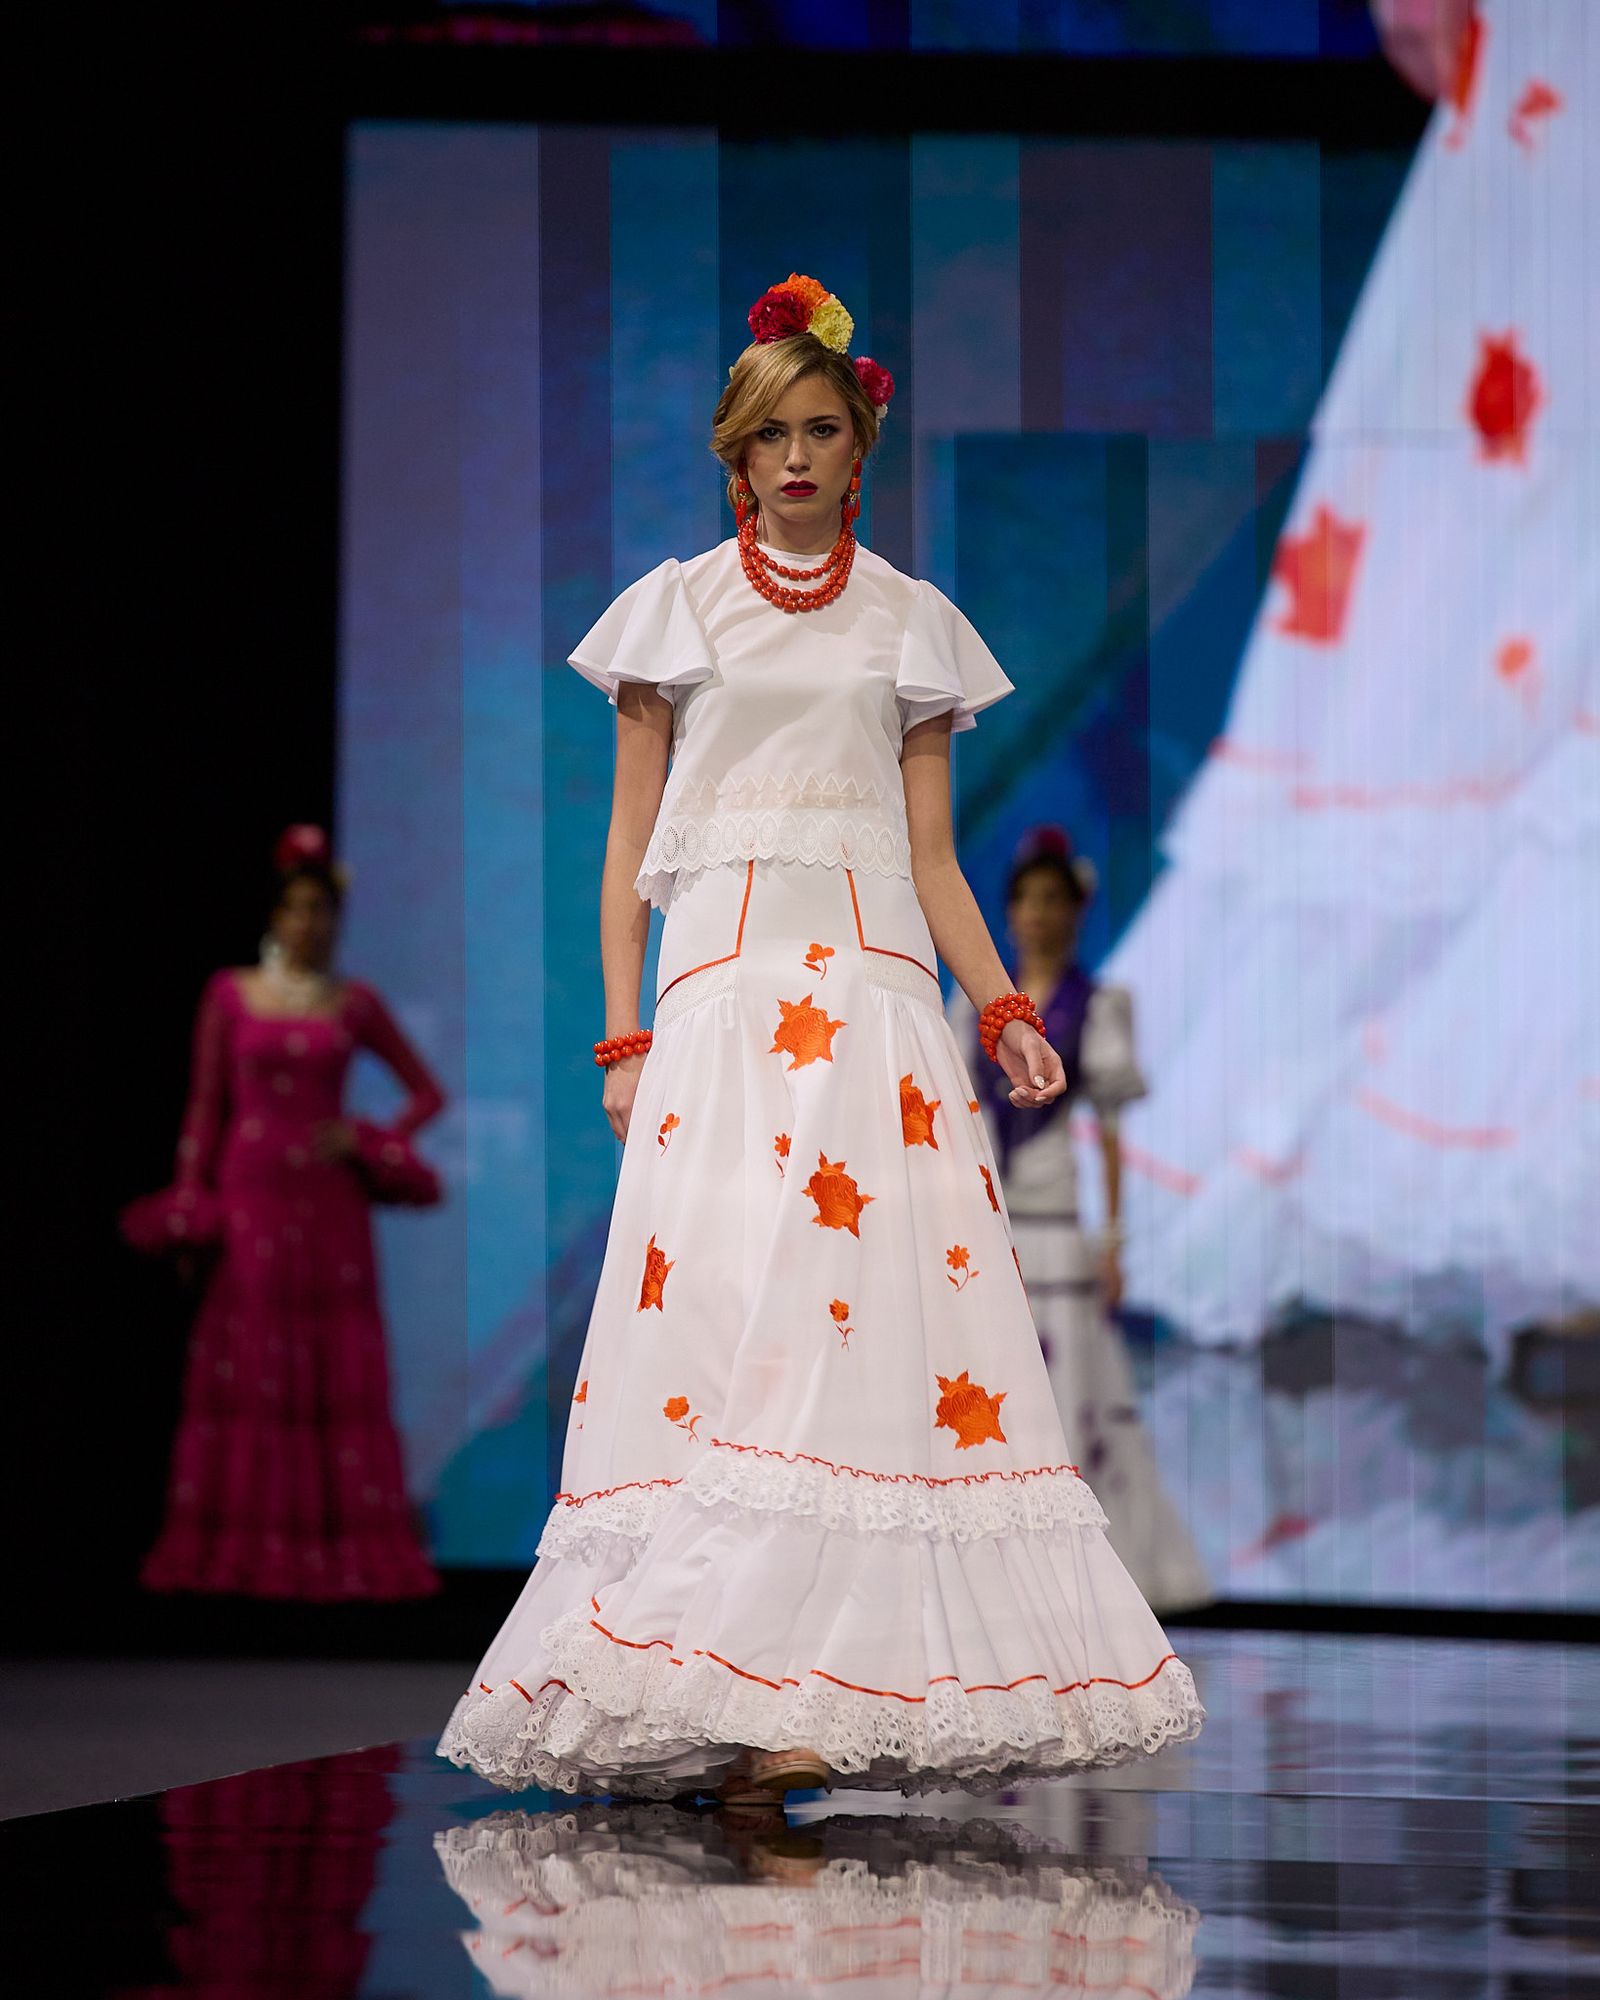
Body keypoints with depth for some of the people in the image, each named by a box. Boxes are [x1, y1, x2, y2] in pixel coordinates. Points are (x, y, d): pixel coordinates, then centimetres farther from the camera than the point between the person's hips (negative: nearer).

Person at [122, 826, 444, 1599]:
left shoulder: (353, 1004, 8)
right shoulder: (230, 996, 6)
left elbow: (426, 1092, 13)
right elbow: (205, 1107, 6)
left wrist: (364, 1141, -2)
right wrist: (188, 1207, -1)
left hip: (329, 1203, 1)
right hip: (248, 1195, -1)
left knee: (337, 1370, -3)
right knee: (241, 1371, -3)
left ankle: (341, 1547, 0)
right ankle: (233, 1548, -1)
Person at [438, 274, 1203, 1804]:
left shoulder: (911, 625, 16)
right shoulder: (674, 611, 13)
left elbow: (931, 855, 16)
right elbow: (629, 844, 10)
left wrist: (1001, 1006, 2)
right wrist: (624, 1036, 0)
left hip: (876, 983, 2)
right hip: (724, 976, -2)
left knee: (890, 1302, -10)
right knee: (727, 1306, -14)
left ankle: (856, 1683, -9)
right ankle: (732, 1694, -17)